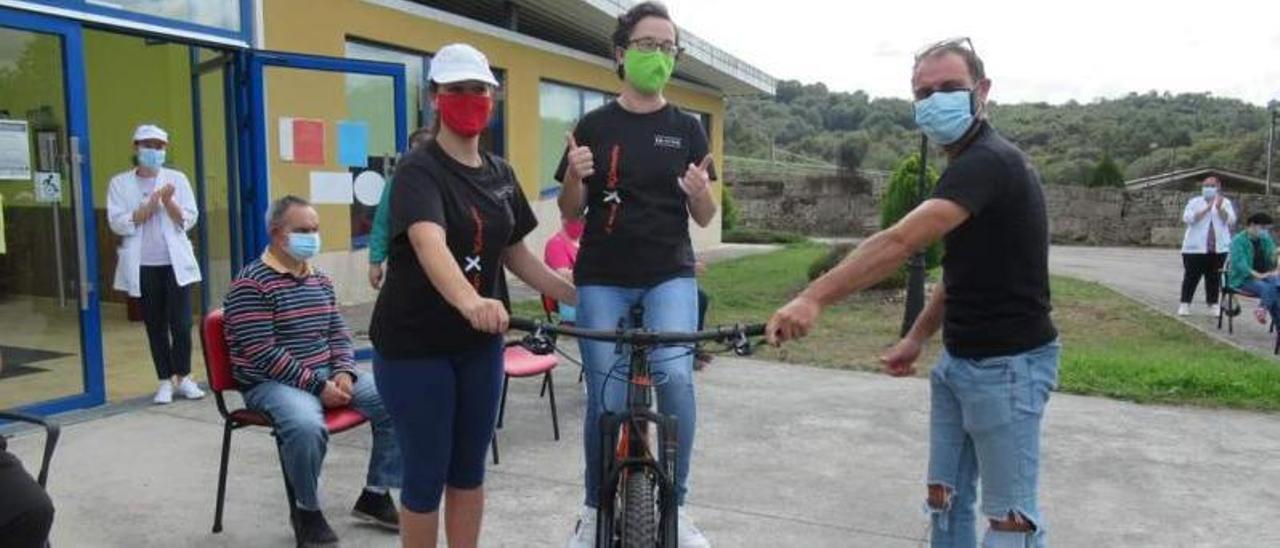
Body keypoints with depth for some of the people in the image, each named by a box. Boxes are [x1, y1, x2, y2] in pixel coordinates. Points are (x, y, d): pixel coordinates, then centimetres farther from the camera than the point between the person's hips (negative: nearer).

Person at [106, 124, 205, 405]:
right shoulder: (120, 183, 3)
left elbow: (189, 220, 0)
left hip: (176, 262, 0)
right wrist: (150, 205, -16)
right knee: (155, 325, 6)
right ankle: (165, 381, 15)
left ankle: (183, 378, 14)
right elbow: (118, 224, -7)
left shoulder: (177, 179, 5)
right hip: (143, 266, 0)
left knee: (181, 323, -2)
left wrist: (169, 202, -17)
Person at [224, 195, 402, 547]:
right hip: (271, 382, -7)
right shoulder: (251, 283, -12)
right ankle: (307, 509, -10)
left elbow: (338, 332, 14)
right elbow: (263, 353, -18)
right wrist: (317, 386, -22)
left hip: (325, 374, 7)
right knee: (307, 426, -38)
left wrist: (344, 373, -7)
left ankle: (375, 494, 6)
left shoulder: (320, 280, 12)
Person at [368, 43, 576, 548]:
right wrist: (469, 300, -54)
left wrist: (577, 296, 3)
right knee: (428, 472, 4)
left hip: (479, 343, 6)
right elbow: (429, 243, -35)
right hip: (415, 344, -6)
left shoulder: (500, 173, 6)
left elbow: (515, 253, 13)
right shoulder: (419, 170, -16)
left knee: (470, 468, 15)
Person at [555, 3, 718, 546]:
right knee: (607, 397, -1)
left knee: (675, 376, -19)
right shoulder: (594, 125, 3)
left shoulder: (686, 128, 5)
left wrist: (700, 191, -17)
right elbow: (570, 211, 5)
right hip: (602, 280, 0)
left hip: (670, 275, 0)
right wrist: (574, 176, -16)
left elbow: (704, 218, 5)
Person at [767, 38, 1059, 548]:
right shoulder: (969, 165, 13)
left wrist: (813, 298, -37)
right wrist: (915, 339, 13)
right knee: (945, 500, 14)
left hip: (1007, 365, -9)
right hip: (958, 360, 9)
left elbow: (899, 243, -32)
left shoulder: (988, 162, -20)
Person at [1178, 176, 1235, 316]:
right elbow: (1188, 218, -12)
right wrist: (1207, 209, -18)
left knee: (1214, 278, 5)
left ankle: (1212, 305, 11)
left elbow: (1231, 220, -3)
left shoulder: (1225, 202, 9)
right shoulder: (1194, 202, 4)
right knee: (1191, 277, -1)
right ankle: (1184, 304, 4)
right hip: (1195, 247, -2)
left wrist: (1219, 208, -18)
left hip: (1218, 248, 2)